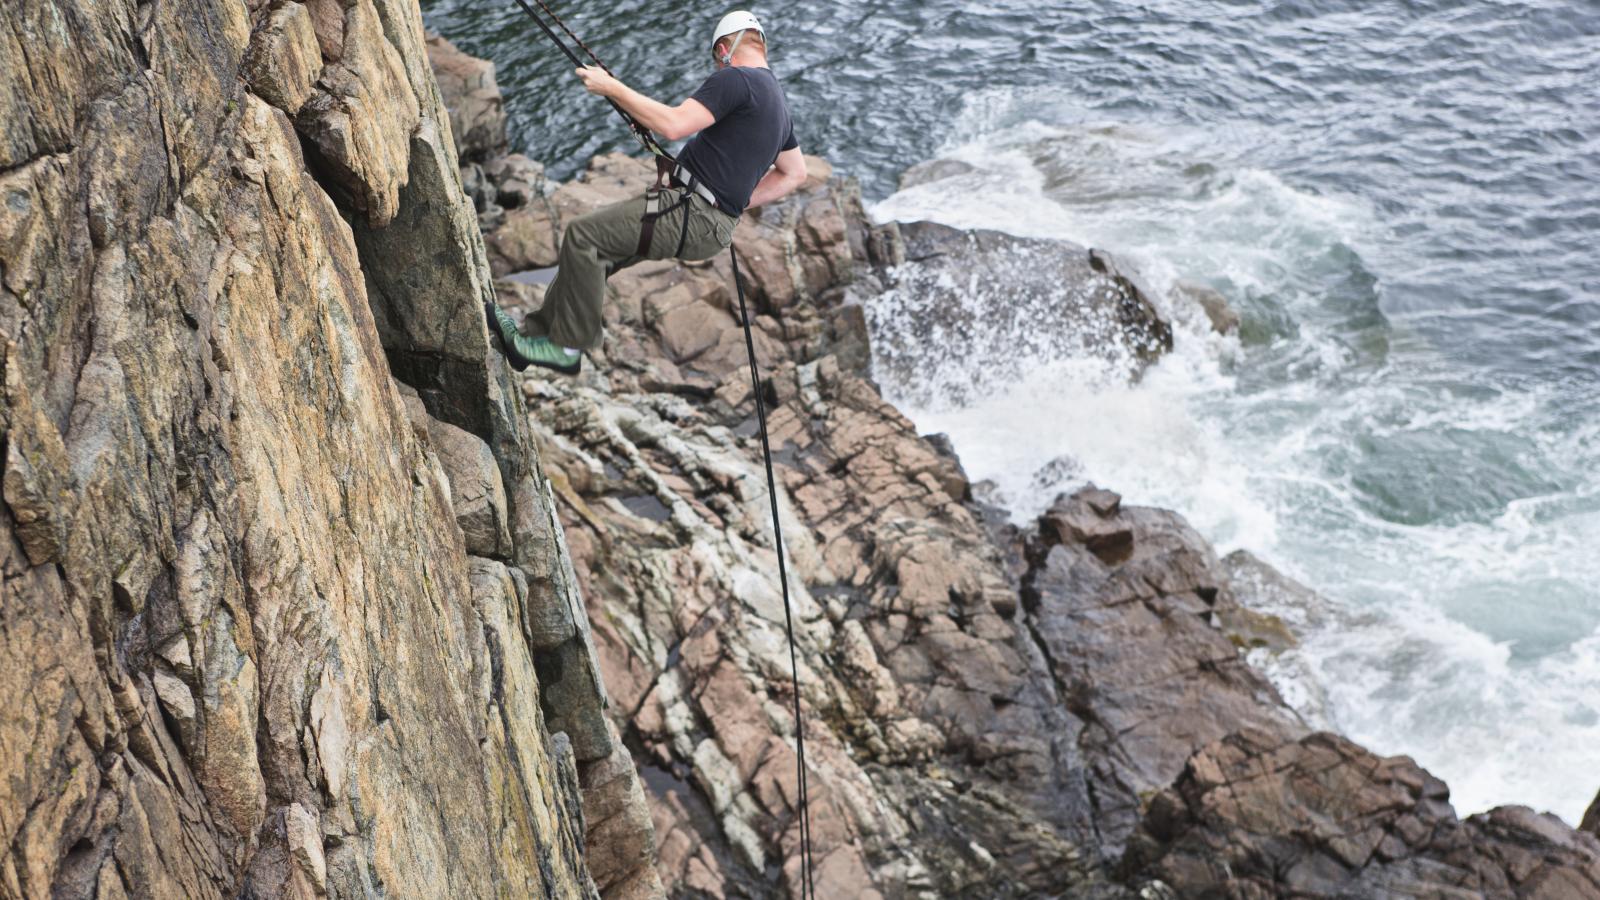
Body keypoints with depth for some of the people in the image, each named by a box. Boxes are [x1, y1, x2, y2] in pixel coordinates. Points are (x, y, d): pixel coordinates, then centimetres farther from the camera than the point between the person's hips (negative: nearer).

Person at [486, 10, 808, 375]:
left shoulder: (736, 79, -10)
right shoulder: (776, 99, 19)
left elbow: (673, 124, -22)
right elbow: (795, 174, 28)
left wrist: (612, 88, -11)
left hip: (694, 219, -10)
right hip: (703, 219, 10)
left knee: (584, 235, -11)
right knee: (594, 247, 14)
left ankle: (567, 348, -4)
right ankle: (540, 328, 19)